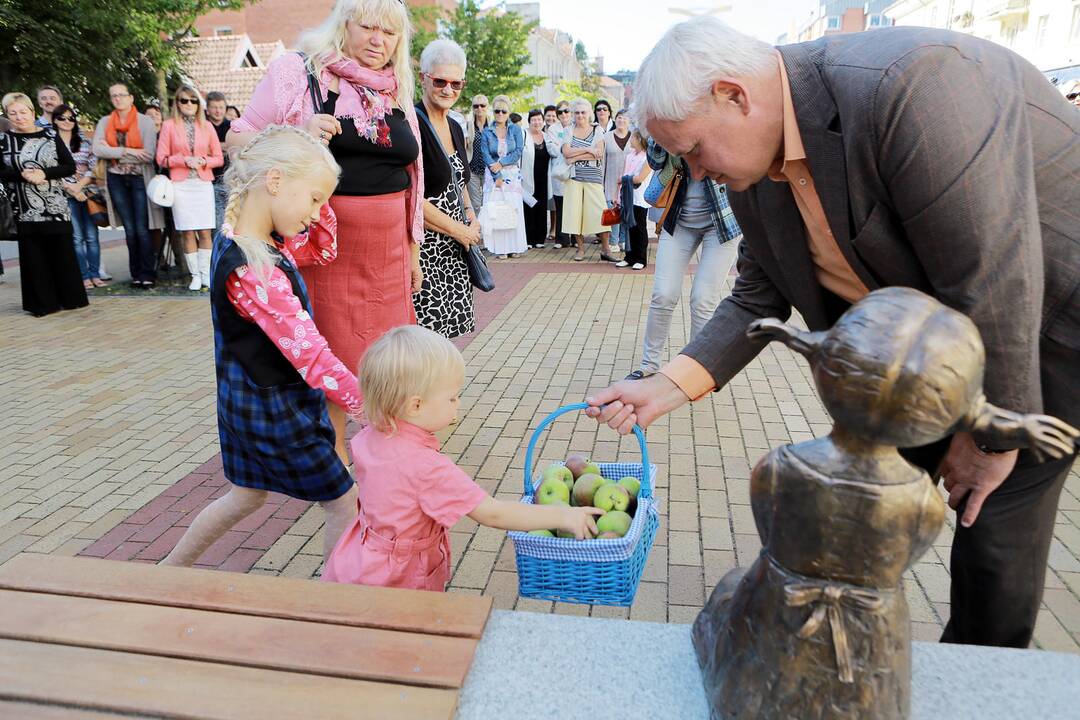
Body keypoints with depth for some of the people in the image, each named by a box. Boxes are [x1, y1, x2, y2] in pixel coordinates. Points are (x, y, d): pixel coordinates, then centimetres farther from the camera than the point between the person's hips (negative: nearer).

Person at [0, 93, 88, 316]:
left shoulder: (51, 135, 4)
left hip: (55, 206, -1)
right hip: (25, 210, 1)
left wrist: (45, 173, -14)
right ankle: (42, 303, 10)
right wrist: (21, 174, -14)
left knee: (62, 252, 2)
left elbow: (70, 166, 0)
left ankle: (69, 297, 14)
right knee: (33, 255, 3)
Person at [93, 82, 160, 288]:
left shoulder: (145, 122, -2)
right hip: (116, 180, 3)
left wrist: (114, 153, -8)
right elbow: (97, 149, -6)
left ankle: (147, 273, 0)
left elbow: (148, 155, -13)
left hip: (139, 179, -3)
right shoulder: (104, 122, 8)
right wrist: (127, 151, -16)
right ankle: (136, 273, 12)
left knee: (142, 229, -8)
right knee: (129, 230, 6)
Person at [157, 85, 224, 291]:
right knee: (187, 232, -2)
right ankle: (195, 275, 4)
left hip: (203, 183, 1)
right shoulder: (169, 125, 6)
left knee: (205, 231, -4)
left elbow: (219, 158, 10)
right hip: (180, 184, -1)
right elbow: (161, 159, 3)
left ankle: (205, 273, 3)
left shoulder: (207, 126, 10)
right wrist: (184, 160, -10)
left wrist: (203, 161, -9)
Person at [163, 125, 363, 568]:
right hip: (275, 410, -10)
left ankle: (169, 571, 46)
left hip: (250, 400, 10)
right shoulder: (253, 271, -31)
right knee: (344, 505, 6)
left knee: (247, 497, 28)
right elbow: (312, 358, -33)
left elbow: (323, 250, 13)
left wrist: (313, 198, -3)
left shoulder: (263, 239, -2)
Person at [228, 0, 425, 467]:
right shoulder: (298, 71, -2)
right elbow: (237, 140, -2)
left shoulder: (398, 93, 13)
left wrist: (412, 252, 17)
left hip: (387, 251, 5)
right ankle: (334, 460, 23)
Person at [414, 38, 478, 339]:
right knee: (425, 329, -6)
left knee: (446, 330, 10)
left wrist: (472, 218, 6)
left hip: (455, 247, 8)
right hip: (425, 246, -8)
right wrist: (459, 231, -11)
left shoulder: (455, 128, 14)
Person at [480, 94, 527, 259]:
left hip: (512, 175, 0)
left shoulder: (516, 130, 6)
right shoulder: (487, 132, 6)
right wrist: (497, 176, -12)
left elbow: (519, 152, -4)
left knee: (514, 209, -3)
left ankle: (514, 246, 5)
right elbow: (486, 155, -2)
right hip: (493, 175, 0)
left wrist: (501, 163, -13)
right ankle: (499, 248, -2)